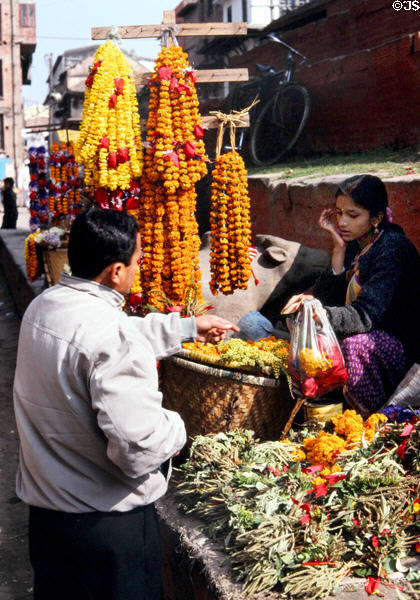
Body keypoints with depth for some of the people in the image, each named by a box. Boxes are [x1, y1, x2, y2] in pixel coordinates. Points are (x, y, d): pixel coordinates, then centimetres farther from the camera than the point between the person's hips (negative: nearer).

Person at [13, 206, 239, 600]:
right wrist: (175, 428, -11)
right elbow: (138, 445, -32)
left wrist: (189, 327, 26)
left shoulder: (42, 306, 1)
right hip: (107, 520, -8)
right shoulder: (111, 337, -28)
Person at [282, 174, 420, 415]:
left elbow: (366, 316, -29)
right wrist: (339, 248, -13)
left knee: (354, 345, -34)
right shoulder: (354, 244, 5)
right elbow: (329, 297, -6)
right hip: (370, 335, 8)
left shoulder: (394, 249, -19)